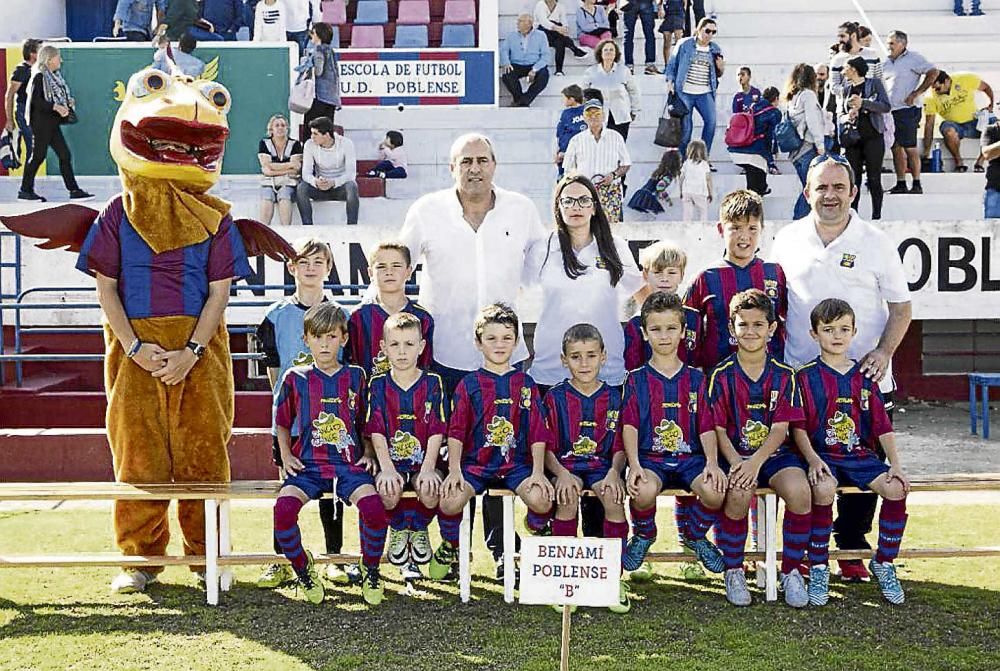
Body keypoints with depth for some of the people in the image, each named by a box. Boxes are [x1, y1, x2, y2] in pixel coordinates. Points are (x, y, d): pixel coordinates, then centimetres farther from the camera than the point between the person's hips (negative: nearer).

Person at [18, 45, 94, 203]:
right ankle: (25, 190, 10)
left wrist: (67, 102, 4)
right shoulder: (39, 77, -12)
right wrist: (55, 107, -26)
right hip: (41, 123, -9)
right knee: (38, 156, -1)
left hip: (52, 123, 9)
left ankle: (74, 190, 5)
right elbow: (35, 100, -20)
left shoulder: (54, 76, 13)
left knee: (65, 155, 4)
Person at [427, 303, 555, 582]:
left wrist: (538, 472, -6)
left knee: (541, 497, -29)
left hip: (517, 463, 1)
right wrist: (454, 469, -11)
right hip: (475, 462, 0)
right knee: (450, 499, -29)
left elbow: (538, 433, 7)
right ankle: (449, 548, 5)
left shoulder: (525, 383, 11)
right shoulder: (469, 384, 8)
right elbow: (456, 431, 3)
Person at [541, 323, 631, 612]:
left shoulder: (613, 397, 8)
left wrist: (614, 472, -14)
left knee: (613, 496, -30)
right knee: (568, 499, -33)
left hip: (602, 466, 1)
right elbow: (547, 447, 0)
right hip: (565, 466, -1)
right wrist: (562, 474, -18)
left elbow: (619, 447, 6)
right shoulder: (555, 397, 3)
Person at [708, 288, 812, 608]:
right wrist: (735, 462, -20)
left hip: (774, 453, 1)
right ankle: (733, 571, -9)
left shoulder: (784, 375, 5)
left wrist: (755, 462, -19)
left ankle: (791, 570, -8)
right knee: (738, 494, -33)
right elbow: (718, 429, -2)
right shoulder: (722, 376, 2)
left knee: (799, 491, -29)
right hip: (735, 454, -1)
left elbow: (780, 428, -3)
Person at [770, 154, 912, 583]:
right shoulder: (787, 241, 6)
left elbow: (901, 306, 5)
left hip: (864, 378, -1)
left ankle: (852, 550, 18)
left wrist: (884, 352, -10)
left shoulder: (876, 243, 1)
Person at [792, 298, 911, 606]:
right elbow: (798, 428, -3)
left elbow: (882, 425, 10)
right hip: (822, 455, -3)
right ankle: (818, 568, -18)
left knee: (896, 488, -23)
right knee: (824, 489, -35)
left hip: (860, 454, 3)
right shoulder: (806, 376, 2)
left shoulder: (864, 377, 12)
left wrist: (896, 465, -1)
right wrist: (813, 459, -19)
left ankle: (884, 563, -3)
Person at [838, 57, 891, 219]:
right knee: (853, 178, 0)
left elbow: (886, 106, -8)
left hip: (873, 137, -3)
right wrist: (847, 117, -8)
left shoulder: (874, 84, 0)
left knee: (874, 178, -2)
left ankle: (876, 216, 2)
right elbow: (841, 114, 15)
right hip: (852, 139, 4)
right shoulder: (845, 89, 13)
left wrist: (863, 103, -17)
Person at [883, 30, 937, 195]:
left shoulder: (913, 58, -5)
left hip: (907, 109, -7)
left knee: (910, 147, -9)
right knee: (896, 147, 7)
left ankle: (917, 184, -6)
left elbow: (933, 73, -13)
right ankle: (900, 184, 12)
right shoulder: (887, 63, 17)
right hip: (890, 111, 7)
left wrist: (916, 94, -15)